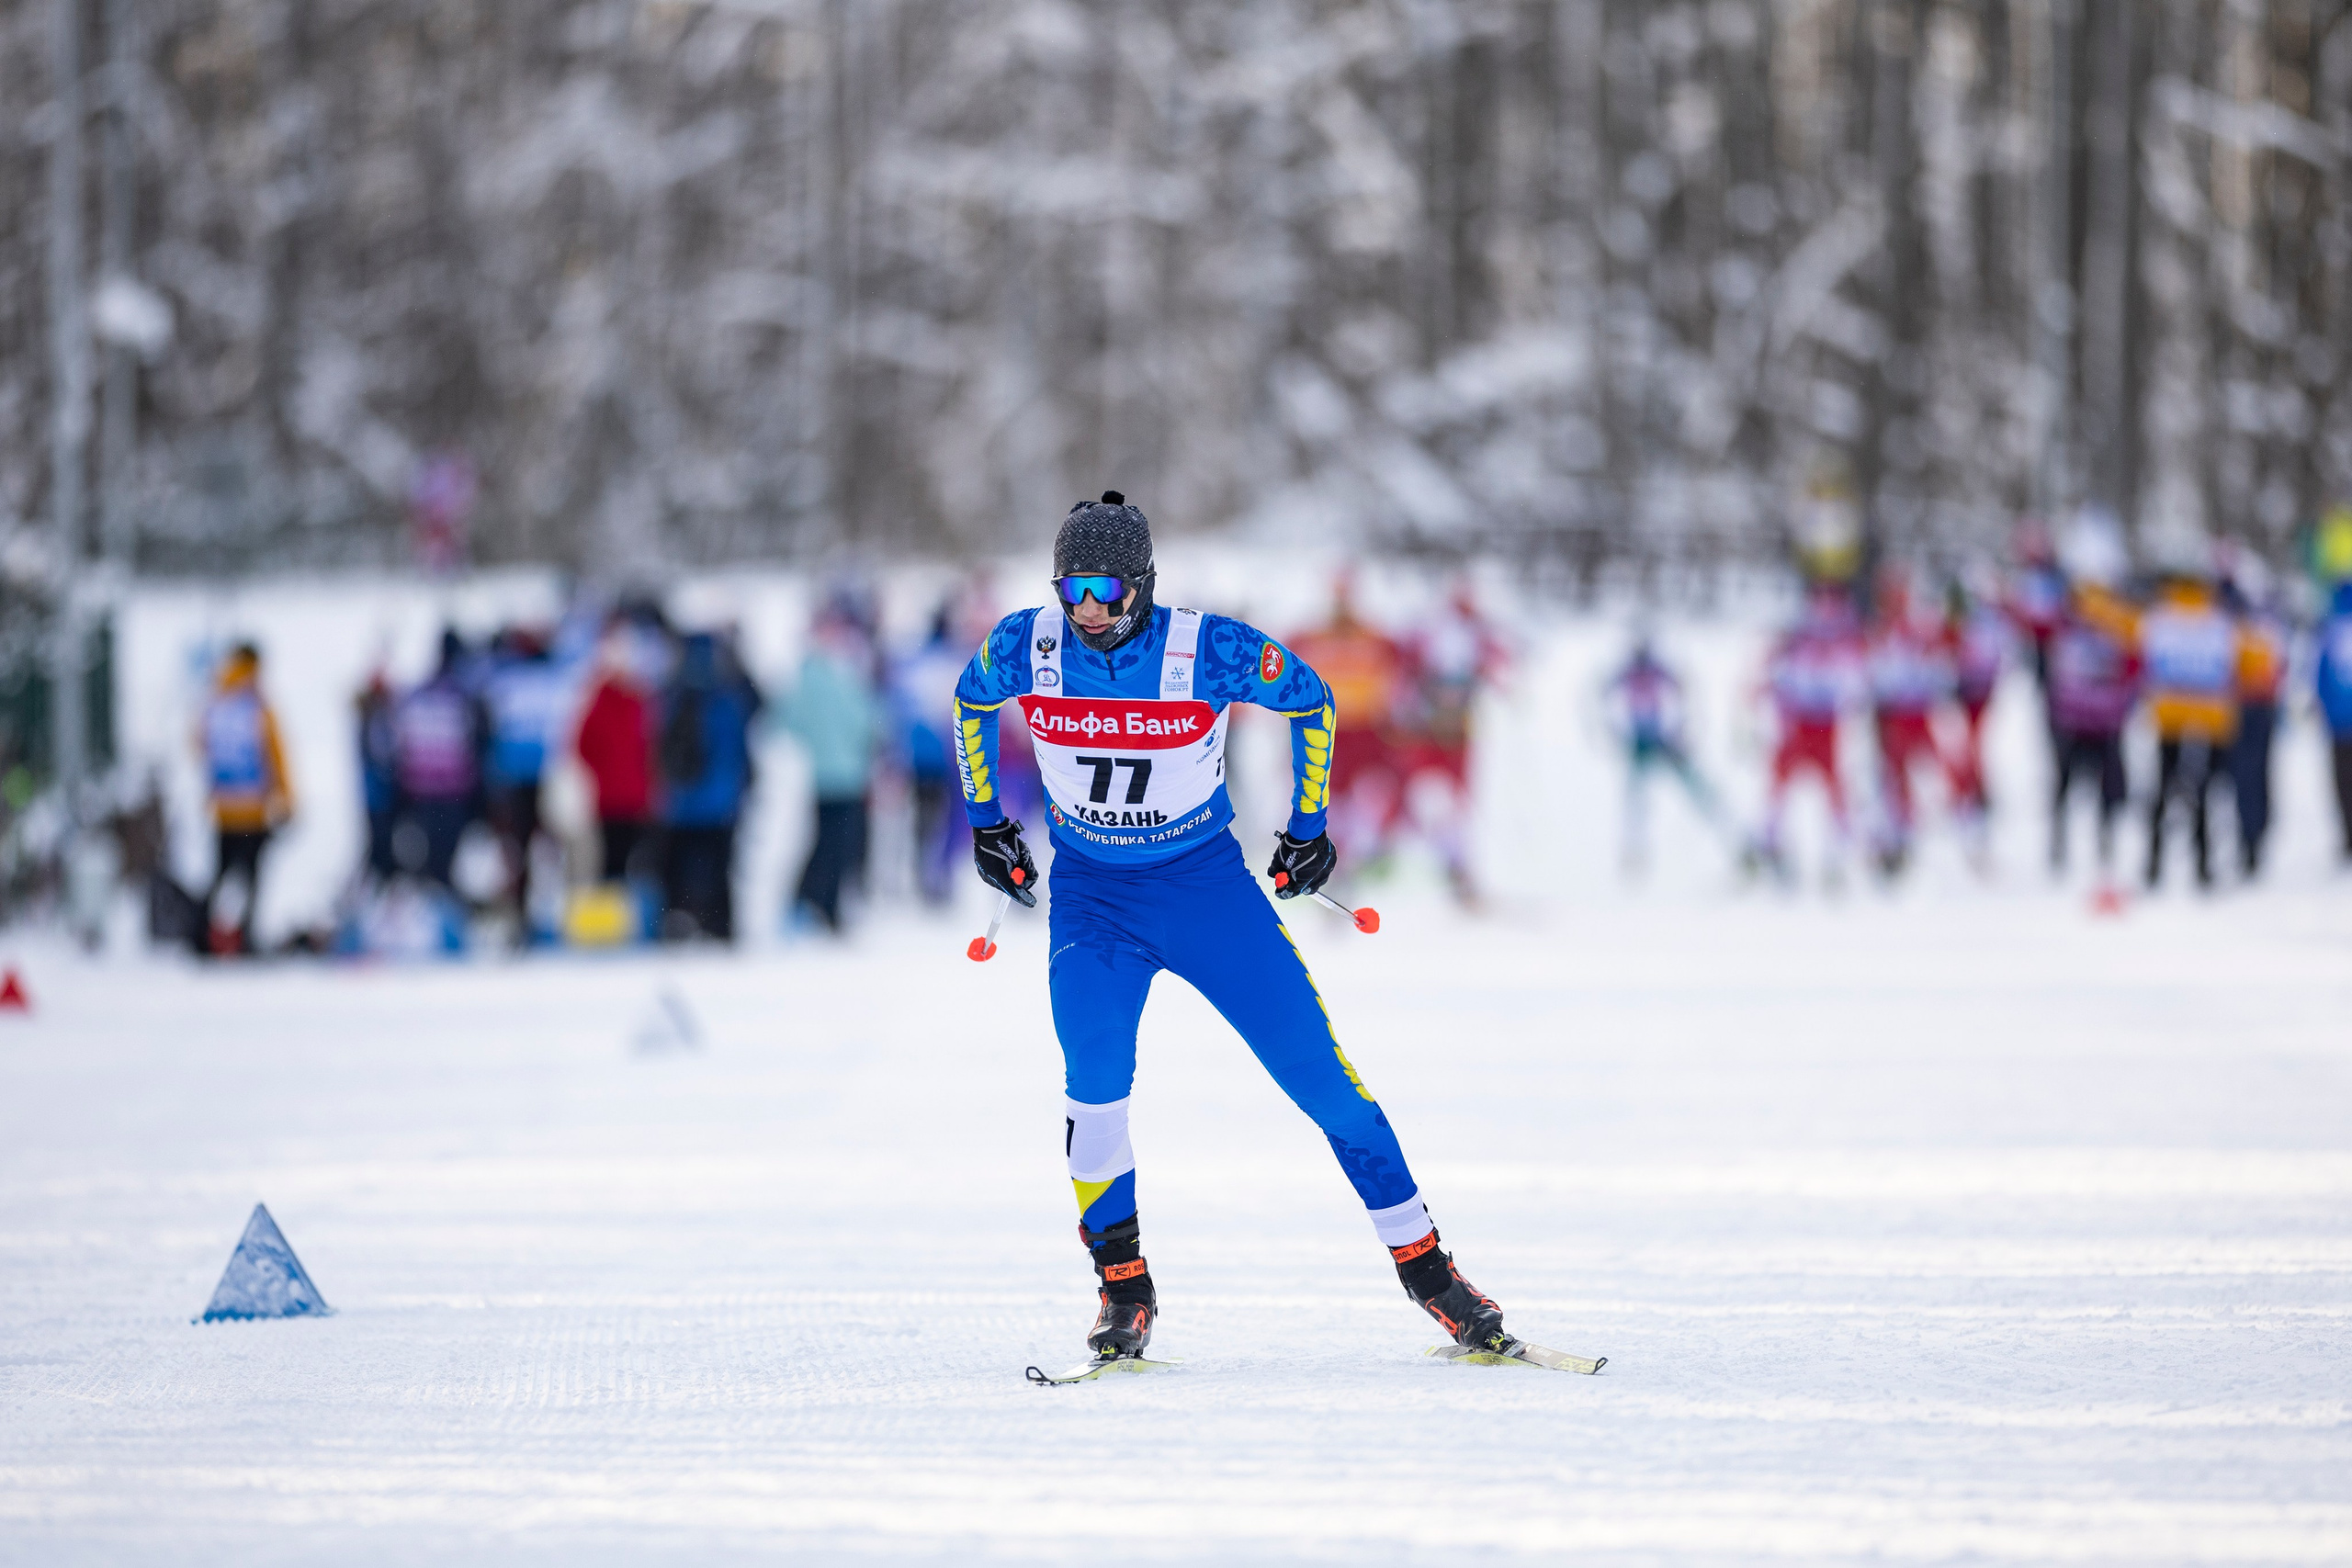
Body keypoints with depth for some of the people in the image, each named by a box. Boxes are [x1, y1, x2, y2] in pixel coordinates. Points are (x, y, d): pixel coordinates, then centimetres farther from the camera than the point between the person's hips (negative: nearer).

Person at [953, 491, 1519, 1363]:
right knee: (1095, 1067, -22)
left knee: (1316, 1068, -4)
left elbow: (1312, 702, -1)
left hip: (1205, 879, -1)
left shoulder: (1213, 653, -21)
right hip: (1091, 892, 1)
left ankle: (1420, 1260, 10)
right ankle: (1122, 1288, -8)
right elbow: (969, 705, 10)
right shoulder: (1026, 649, -14)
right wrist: (984, 821, 13)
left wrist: (1309, 824, 4)